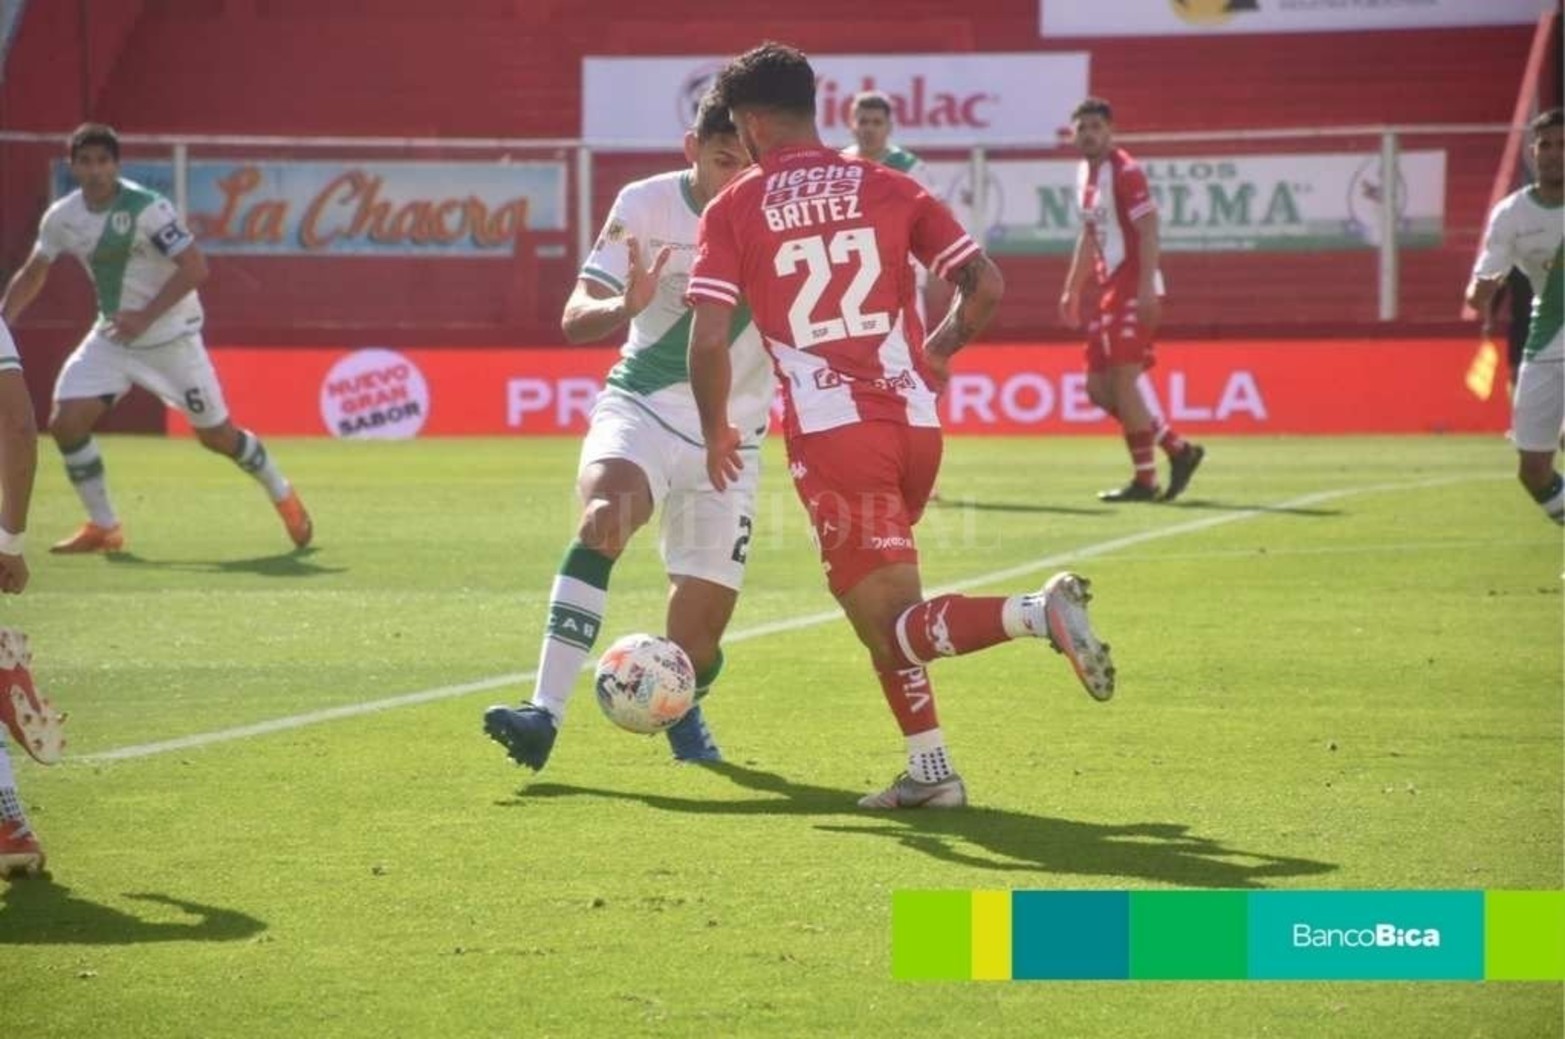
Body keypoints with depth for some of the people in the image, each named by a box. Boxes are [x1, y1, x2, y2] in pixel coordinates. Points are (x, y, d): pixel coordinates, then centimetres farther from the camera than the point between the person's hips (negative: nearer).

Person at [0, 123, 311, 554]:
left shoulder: (146, 208, -22)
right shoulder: (61, 218, -4)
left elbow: (195, 268, -25)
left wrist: (144, 317, -30)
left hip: (170, 335, -5)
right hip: (112, 336, 5)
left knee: (216, 434, 1)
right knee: (66, 421, -10)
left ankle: (284, 498, 27)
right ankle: (103, 527, 5)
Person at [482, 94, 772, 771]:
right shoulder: (647, 205, -9)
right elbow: (575, 318, -13)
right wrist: (625, 306, -34)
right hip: (641, 410, -1)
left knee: (697, 643, -2)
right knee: (605, 516, -35)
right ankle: (545, 713, -38)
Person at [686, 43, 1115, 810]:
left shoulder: (733, 209, 2)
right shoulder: (888, 189, 10)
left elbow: (709, 337, -8)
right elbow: (986, 287, 4)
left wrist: (716, 430, 8)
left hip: (830, 433, -5)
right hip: (913, 423, 5)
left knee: (890, 622, -2)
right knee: (878, 603, 23)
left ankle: (1037, 613, -29)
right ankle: (929, 769, 13)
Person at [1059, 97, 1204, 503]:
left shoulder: (1125, 172, -12)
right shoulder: (1085, 174, 15)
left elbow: (1148, 229, -18)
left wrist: (1147, 287, -26)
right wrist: (1072, 291, 25)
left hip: (1133, 288, -9)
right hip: (1109, 288, 9)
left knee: (1125, 377, -13)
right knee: (1099, 388, 8)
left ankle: (1144, 479, -9)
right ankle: (1177, 449, 16)